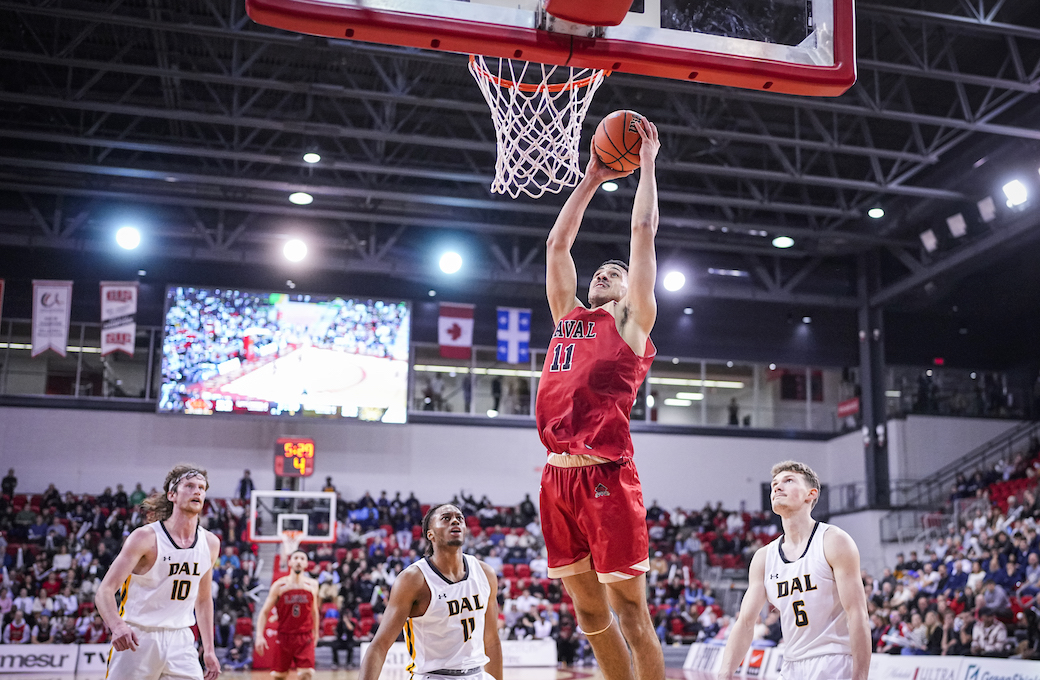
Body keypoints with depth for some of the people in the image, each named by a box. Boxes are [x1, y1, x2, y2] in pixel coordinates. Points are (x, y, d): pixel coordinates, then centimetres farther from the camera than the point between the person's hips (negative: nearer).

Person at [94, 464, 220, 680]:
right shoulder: (146, 538, -13)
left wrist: (209, 650, 12)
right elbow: (104, 592, -17)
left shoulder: (210, 543, 3)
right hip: (136, 638, -4)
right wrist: (117, 626, -36)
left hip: (179, 639, 4)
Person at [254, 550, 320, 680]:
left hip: (305, 637, 0)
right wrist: (259, 635, -12)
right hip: (284, 636, 0)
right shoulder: (279, 585, -3)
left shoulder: (312, 585, 3)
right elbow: (265, 612, -1)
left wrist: (315, 633, 21)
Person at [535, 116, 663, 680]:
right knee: (589, 613, 10)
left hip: (605, 475, -6)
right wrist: (592, 178, 29)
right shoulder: (568, 316, 22)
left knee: (630, 613, -3)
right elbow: (557, 243, 25)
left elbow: (644, 231, 6)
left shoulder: (632, 318, 8)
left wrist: (647, 163, 14)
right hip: (558, 478, 6)